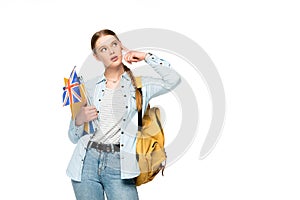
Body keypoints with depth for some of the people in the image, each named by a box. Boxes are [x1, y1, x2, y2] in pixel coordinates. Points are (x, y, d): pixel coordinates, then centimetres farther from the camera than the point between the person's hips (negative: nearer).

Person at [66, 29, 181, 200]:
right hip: (87, 161, 2)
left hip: (119, 166, -2)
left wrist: (146, 56, 0)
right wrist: (79, 120, -8)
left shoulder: (140, 84, 9)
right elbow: (74, 137, 14)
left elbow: (173, 80, -11)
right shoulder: (89, 87, 12)